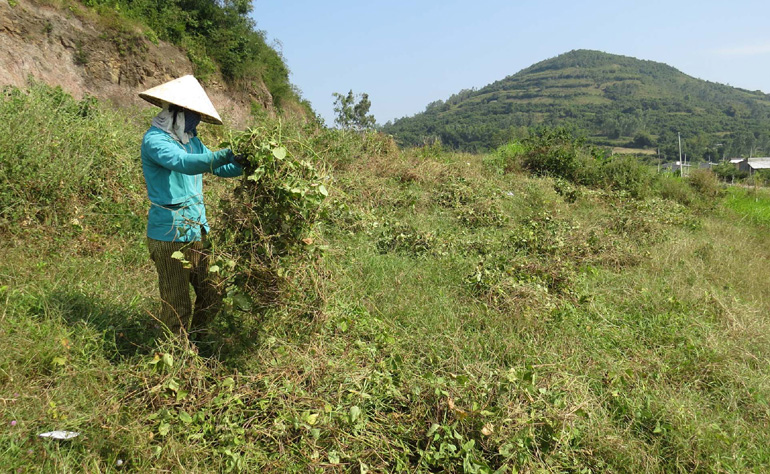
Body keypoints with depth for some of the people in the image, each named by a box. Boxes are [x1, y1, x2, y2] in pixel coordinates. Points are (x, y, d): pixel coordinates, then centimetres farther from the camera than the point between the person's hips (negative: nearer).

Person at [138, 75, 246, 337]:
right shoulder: (155, 140, -12)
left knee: (211, 299, 11)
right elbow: (184, 163, -31)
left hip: (197, 233, 8)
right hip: (170, 235, -8)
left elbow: (220, 168, 22)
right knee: (178, 310, -2)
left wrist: (248, 163, 4)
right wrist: (227, 155, -40)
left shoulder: (192, 141, 14)